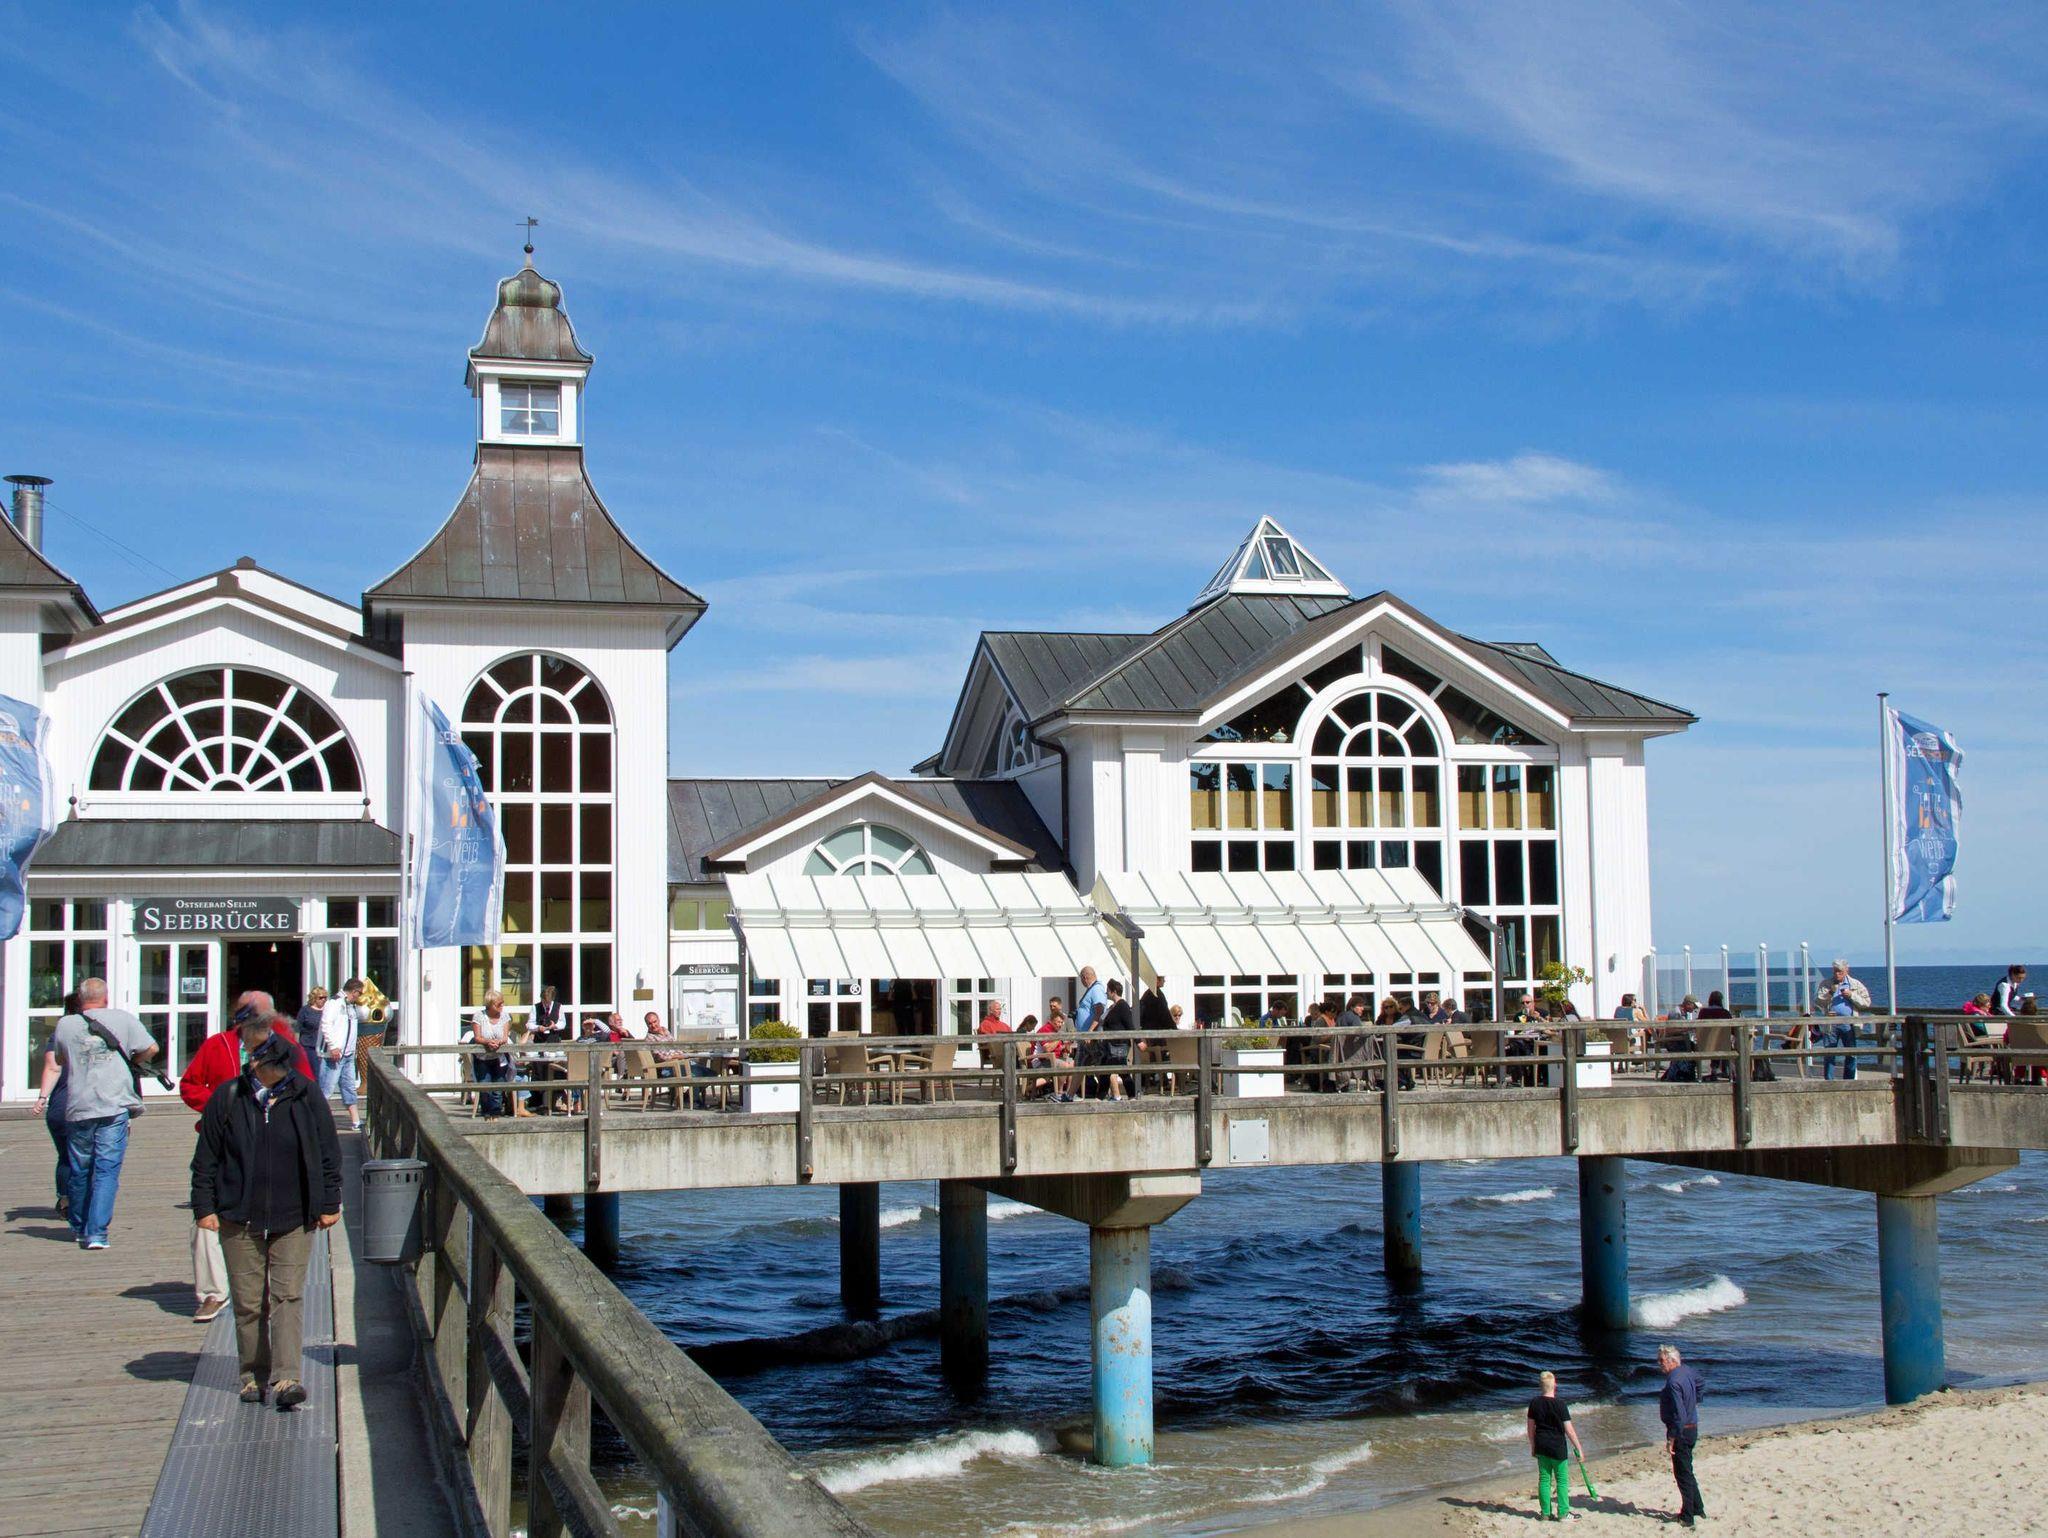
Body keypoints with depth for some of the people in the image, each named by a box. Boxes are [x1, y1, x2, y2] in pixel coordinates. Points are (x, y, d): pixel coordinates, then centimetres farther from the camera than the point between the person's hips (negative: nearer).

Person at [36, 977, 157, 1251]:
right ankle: (96, 1233, -12)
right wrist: (131, 1061, 25)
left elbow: (53, 1065, 14)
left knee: (80, 1171, 16)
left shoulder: (65, 1025, 8)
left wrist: (43, 1095, 25)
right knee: (107, 1170, -2)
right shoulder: (122, 1019, 3)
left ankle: (79, 1227, 33)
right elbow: (151, 1048, 7)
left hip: (77, 1108, 3)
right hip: (114, 1107, -2)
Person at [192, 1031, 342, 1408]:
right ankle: (254, 1375, 19)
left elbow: (328, 1154, 6)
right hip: (240, 1220, 1)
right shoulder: (227, 1099, -2)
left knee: (287, 1296, -6)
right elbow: (206, 1158, 4)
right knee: (248, 1302, 6)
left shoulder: (307, 1098, -1)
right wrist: (205, 1207, 0)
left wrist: (329, 1204, 5)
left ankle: (286, 1378, -9)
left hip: (293, 1220, -1)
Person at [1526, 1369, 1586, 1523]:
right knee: (1562, 1480, 7)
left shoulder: (1534, 1403, -2)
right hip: (1557, 1448, -4)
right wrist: (1579, 1448, -5)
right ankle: (1563, 1513, 9)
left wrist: (1533, 1446, 17)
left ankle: (1545, 1513, 16)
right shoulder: (1560, 1404, -16)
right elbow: (1569, 1430, -14)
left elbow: (1530, 1427, 4)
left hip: (1541, 1447, 4)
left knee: (1544, 1479, 12)